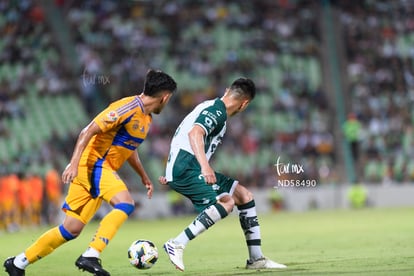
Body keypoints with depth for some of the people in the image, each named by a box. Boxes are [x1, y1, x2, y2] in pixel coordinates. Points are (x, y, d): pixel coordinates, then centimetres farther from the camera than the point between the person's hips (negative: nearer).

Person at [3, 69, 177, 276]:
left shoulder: (146, 117, 14)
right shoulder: (128, 108, -16)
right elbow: (88, 131, -20)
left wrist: (144, 176, 30)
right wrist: (74, 163, -29)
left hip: (103, 169, 9)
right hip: (93, 163, -9)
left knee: (72, 229, 5)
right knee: (125, 204, -27)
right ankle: (90, 256, -32)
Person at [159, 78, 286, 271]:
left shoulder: (213, 108, 19)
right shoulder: (216, 112, -12)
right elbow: (195, 133, -31)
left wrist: (172, 173, 35)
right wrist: (205, 166, -44)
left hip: (192, 168, 10)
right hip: (185, 169, -10)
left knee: (244, 195, 10)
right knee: (226, 203, -27)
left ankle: (256, 259, 13)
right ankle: (177, 245, -25)